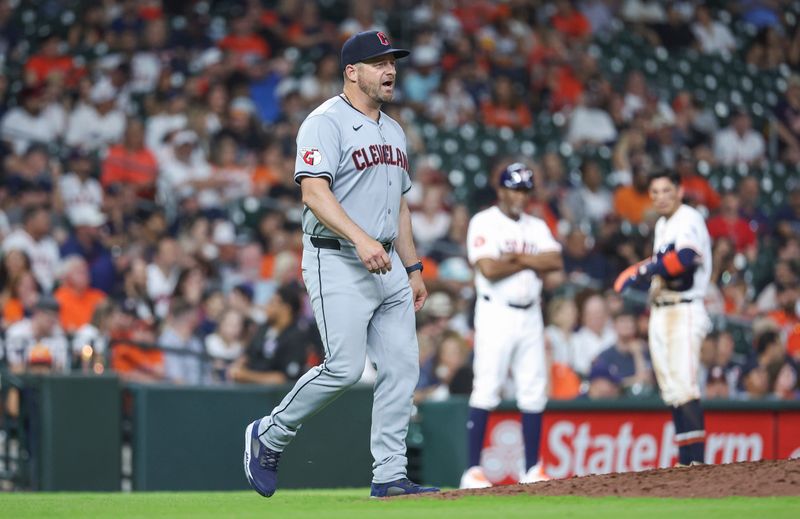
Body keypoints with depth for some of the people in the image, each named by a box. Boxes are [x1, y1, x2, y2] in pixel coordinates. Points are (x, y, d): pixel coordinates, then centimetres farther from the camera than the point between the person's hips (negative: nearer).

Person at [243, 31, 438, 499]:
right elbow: (314, 192, -20)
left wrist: (413, 268, 19)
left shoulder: (394, 132, 19)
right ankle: (268, 437, 6)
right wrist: (360, 239, -31)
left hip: (387, 265, 8)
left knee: (403, 368, 1)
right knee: (344, 368, -15)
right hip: (338, 262, -8)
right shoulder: (326, 123, -9)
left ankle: (390, 476, 4)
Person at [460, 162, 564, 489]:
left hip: (530, 315, 6)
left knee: (534, 392, 4)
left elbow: (556, 262, -1)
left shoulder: (537, 227, 15)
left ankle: (532, 470, 10)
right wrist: (532, 261, -6)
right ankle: (473, 471, -11)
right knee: (486, 389, -10)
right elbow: (489, 269, -16)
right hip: (496, 314, -6)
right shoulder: (484, 223, -3)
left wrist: (515, 257, -12)